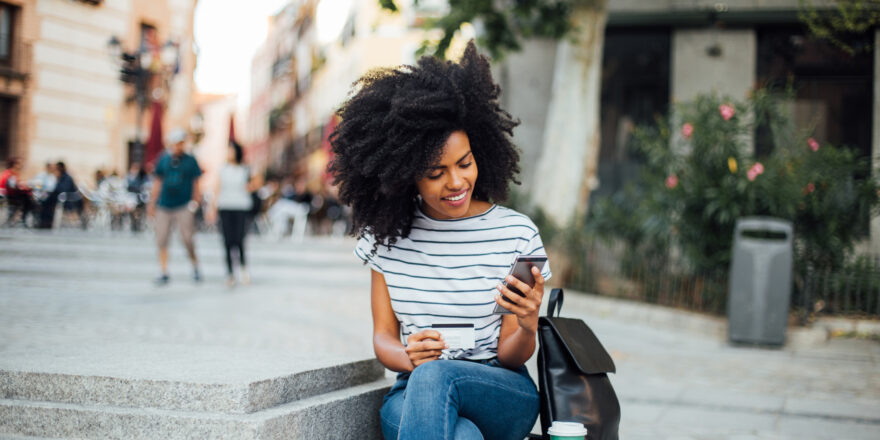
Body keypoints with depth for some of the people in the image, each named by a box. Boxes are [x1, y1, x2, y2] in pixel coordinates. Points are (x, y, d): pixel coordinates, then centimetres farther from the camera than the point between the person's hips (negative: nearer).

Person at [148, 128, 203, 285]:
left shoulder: (190, 161, 4)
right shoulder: (163, 160, 9)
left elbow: (195, 183, 8)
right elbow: (157, 182, 14)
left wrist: (195, 202, 0)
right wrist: (152, 203, 11)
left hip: (184, 206, -3)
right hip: (164, 206, 3)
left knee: (187, 239, -9)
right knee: (161, 240, 1)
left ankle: (195, 267, 14)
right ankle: (164, 273, 10)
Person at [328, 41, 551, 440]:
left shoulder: (516, 233, -3)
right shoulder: (386, 235, 4)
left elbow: (511, 356, -1)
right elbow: (383, 336, 7)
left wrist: (528, 327, -25)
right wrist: (408, 356, -17)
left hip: (503, 396, -1)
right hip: (415, 392, 1)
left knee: (435, 375, -36)